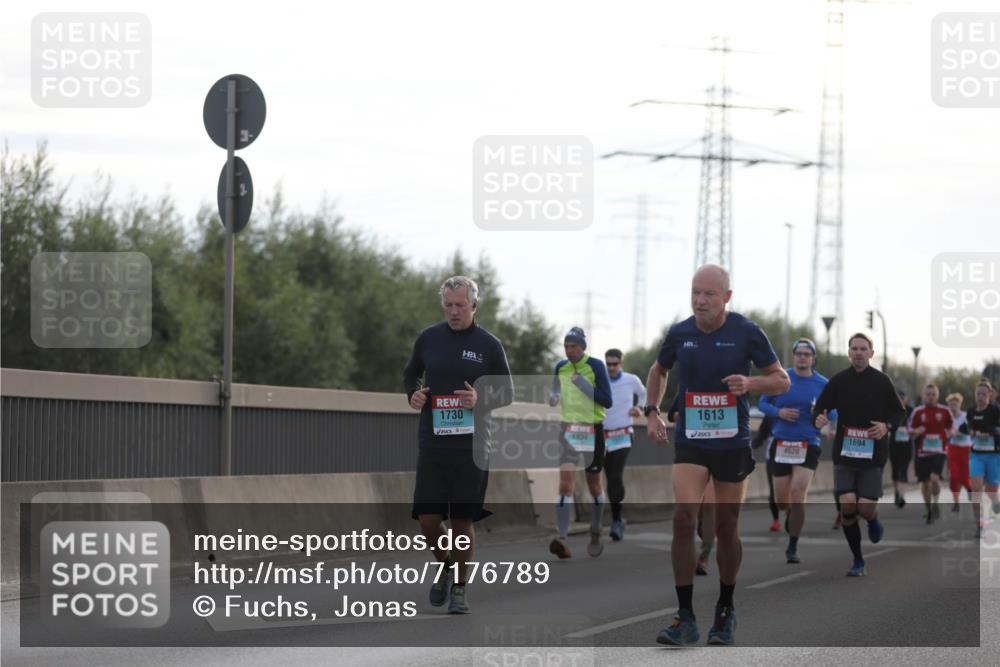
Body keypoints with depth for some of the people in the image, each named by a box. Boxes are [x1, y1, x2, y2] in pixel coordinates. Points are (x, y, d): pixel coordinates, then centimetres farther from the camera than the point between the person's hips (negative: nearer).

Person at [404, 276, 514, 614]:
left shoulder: (489, 345, 0)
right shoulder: (428, 338, 5)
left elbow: (507, 393, 7)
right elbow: (411, 373, 22)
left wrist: (481, 401, -13)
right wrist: (413, 394, 0)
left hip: (471, 445, -2)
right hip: (432, 443, 2)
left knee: (462, 522, 1)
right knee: (428, 520, -2)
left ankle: (459, 589, 16)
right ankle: (446, 565, 28)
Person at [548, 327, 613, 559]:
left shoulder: (596, 366, -7)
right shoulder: (561, 367, 6)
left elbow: (607, 401, -11)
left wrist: (586, 387, -24)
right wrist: (553, 398, -2)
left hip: (592, 430, -2)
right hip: (568, 429, 2)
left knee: (593, 485, 11)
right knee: (565, 484, -13)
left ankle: (595, 535, 32)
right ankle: (562, 539, -23)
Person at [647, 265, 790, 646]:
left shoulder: (746, 332, -8)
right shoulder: (679, 334, -1)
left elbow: (782, 380, -1)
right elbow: (659, 370, 20)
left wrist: (750, 383, -21)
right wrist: (652, 411, 7)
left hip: (732, 443, -1)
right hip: (689, 442, 1)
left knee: (726, 527, 7)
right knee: (684, 517, -16)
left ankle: (725, 610, 28)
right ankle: (685, 618, -12)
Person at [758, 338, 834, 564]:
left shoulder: (823, 384, 2)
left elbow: (834, 412, 9)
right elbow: (763, 403, 7)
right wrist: (779, 412, -13)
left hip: (808, 445, -1)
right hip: (781, 444, 1)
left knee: (798, 493, -16)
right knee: (782, 500, 5)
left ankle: (793, 547, -5)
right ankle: (790, 516, 43)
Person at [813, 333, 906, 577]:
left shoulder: (881, 381, 0)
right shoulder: (838, 381, 3)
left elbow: (899, 412, 6)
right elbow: (820, 408, 9)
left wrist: (886, 426, -14)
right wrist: (818, 419, -15)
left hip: (873, 454, -1)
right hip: (844, 454, 1)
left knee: (866, 509, -8)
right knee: (847, 505, -10)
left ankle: (873, 520, 32)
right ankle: (858, 561, 5)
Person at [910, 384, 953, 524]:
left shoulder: (944, 411, 3)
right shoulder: (918, 412, 4)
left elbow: (951, 428, 15)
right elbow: (911, 431, 9)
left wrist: (949, 433, -7)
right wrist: (916, 432, -14)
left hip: (939, 451, -2)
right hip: (922, 452, 2)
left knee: (935, 478, -22)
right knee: (925, 482, 7)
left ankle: (935, 503, -2)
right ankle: (928, 510, 25)